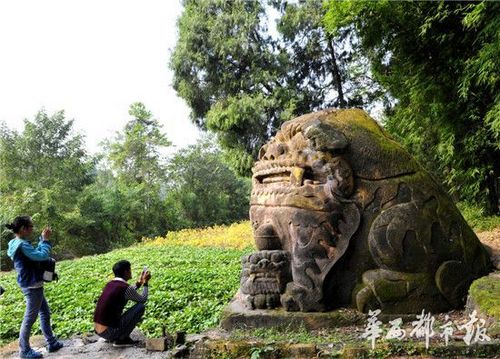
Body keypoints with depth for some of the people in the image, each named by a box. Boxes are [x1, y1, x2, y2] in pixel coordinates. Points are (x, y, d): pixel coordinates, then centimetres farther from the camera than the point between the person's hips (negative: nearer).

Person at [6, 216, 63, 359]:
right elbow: (42, 256, -26)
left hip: (32, 285, 10)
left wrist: (42, 238, 9)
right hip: (32, 286, -10)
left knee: (45, 313, 18)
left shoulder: (18, 243, 8)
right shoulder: (22, 245, -23)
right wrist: (46, 240, -14)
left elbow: (36, 253, 17)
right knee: (30, 318, 2)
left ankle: (52, 343, 26)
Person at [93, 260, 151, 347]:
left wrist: (139, 282, 30)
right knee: (141, 307, -2)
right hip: (109, 332, -8)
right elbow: (143, 299, 4)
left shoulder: (109, 284, 10)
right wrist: (145, 283, 15)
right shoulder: (126, 288, -14)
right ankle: (121, 339, 1)